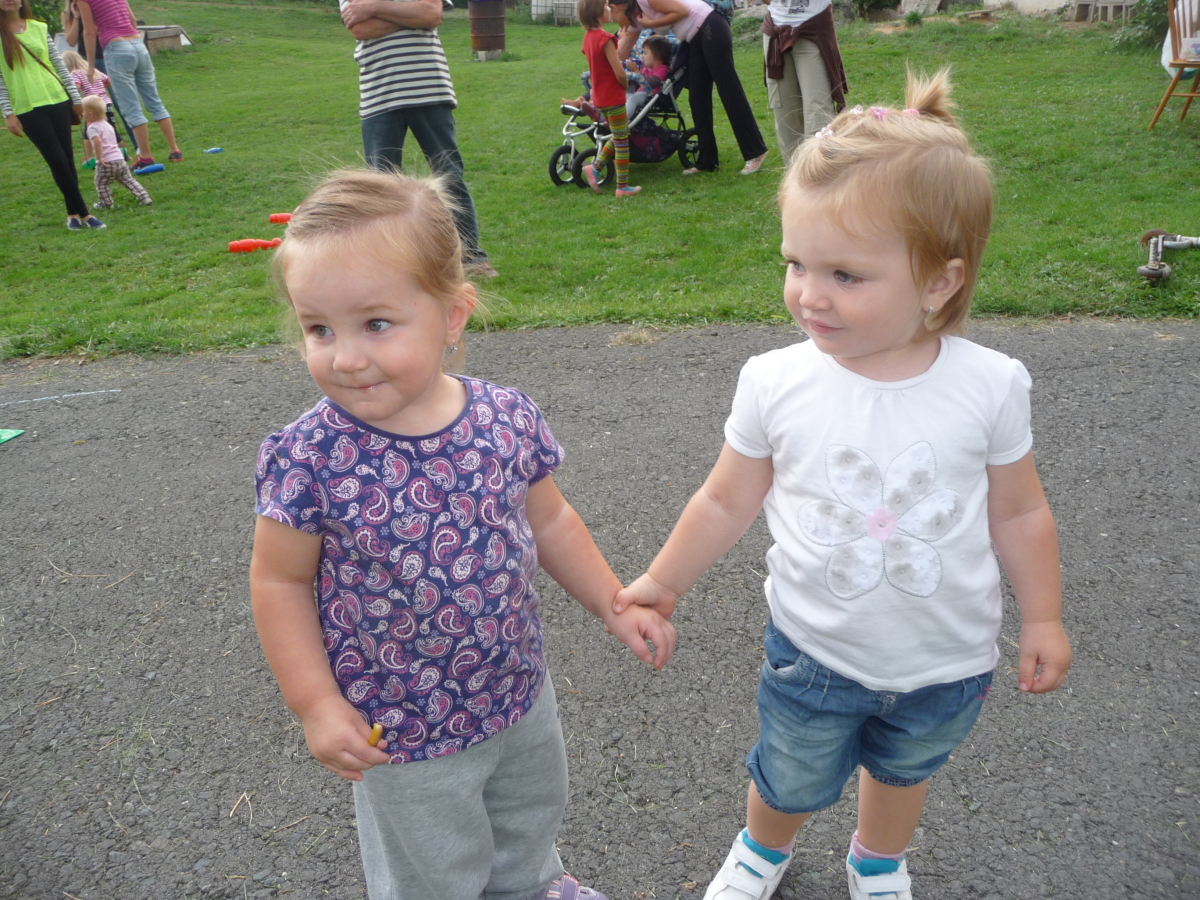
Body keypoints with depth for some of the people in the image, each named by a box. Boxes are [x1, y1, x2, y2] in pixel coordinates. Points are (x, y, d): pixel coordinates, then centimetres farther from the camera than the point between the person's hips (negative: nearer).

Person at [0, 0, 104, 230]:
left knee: (67, 158, 5)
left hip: (58, 101, 3)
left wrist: (76, 98, 9)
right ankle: (83, 214, -2)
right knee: (57, 160, -8)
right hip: (27, 109, -3)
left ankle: (73, 213, 17)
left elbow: (59, 65, 12)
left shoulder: (39, 28, 8)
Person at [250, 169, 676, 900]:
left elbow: (549, 522, 1)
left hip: (520, 692, 4)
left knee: (533, 815, 32)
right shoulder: (309, 457, -25)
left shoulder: (508, 418, -16)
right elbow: (280, 582, -13)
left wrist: (616, 605, 0)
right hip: (403, 730, -4)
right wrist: (318, 706, -15)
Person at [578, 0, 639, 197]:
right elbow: (619, 73, -20)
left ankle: (594, 168, 14)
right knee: (622, 141, 2)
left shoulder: (588, 36, 6)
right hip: (613, 97, -8)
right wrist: (626, 85, -2)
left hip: (599, 97, 8)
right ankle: (622, 187, 6)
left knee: (618, 137, 21)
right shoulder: (605, 38, -20)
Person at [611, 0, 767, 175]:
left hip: (712, 30, -10)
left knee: (729, 91, -8)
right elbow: (622, 54, 21)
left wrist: (651, 23, -10)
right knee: (697, 99, 7)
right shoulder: (635, 17, 14)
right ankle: (706, 160, 12)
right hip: (695, 40, 10)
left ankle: (755, 153, -3)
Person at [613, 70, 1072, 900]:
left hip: (947, 661, 1)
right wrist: (663, 584, 0)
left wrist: (1043, 617, 3)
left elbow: (1019, 512, -4)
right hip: (814, 651, 0)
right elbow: (728, 501, -6)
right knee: (791, 780, 21)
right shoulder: (776, 384, -20)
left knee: (903, 770, 27)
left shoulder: (991, 386, -19)